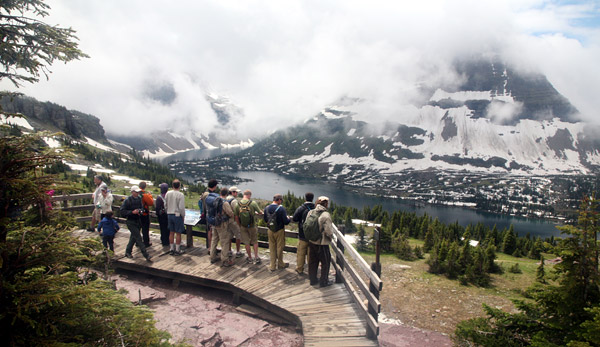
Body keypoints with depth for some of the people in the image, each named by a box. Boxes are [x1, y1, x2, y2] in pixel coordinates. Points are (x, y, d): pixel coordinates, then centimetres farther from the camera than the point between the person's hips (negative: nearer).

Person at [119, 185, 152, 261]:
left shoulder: (139, 198, 5)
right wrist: (132, 212, -23)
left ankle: (128, 252, 32)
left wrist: (140, 210, -1)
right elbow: (122, 211, -14)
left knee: (133, 237, 16)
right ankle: (146, 255, -9)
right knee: (138, 237, -9)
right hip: (131, 222, -7)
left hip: (138, 221, 7)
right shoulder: (127, 200, -13)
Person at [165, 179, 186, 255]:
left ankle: (172, 249, 22)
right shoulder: (181, 195, -16)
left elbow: (165, 205, 6)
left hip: (169, 215, 5)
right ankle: (177, 250, 9)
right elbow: (181, 207, -17)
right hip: (178, 215, -5)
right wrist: (183, 216, -3)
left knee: (171, 232, 14)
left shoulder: (168, 193, 0)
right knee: (178, 233, 4)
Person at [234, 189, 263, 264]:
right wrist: (256, 213, 19)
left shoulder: (237, 204, -6)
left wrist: (240, 225, 13)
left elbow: (236, 218, 0)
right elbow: (260, 213, -3)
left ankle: (250, 258, 23)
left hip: (243, 227, 2)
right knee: (255, 242, 15)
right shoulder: (253, 203, -14)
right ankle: (256, 257, 15)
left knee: (246, 243, 13)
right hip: (252, 226, -2)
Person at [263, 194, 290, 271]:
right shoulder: (281, 208, -20)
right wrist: (288, 218, 2)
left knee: (272, 248, 15)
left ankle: (272, 266, 22)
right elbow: (286, 222, -19)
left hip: (270, 231, 4)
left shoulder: (267, 208, -4)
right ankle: (280, 264, 29)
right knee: (280, 248, 13)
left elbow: (265, 219, 9)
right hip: (279, 231, -4)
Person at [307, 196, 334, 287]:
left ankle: (313, 279, 32)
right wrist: (331, 236, -2)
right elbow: (328, 231, -23)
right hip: (322, 243, -6)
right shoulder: (325, 215, -22)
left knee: (312, 261, 20)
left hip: (311, 242, 6)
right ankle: (323, 282, 21)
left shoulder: (310, 212, -4)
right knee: (325, 262, 13)